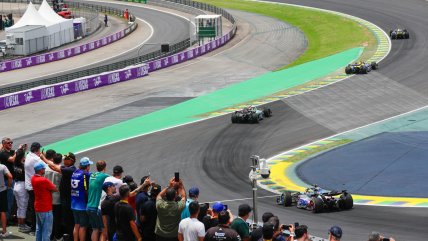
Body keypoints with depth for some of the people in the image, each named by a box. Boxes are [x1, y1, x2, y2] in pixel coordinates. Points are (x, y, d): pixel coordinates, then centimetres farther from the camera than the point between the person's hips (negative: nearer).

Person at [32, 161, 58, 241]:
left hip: (37, 207, 9)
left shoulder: (33, 178, 0)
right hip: (46, 209, -9)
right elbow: (55, 189, -14)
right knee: (46, 231, -3)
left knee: (39, 229, 17)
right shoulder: (44, 180, -23)